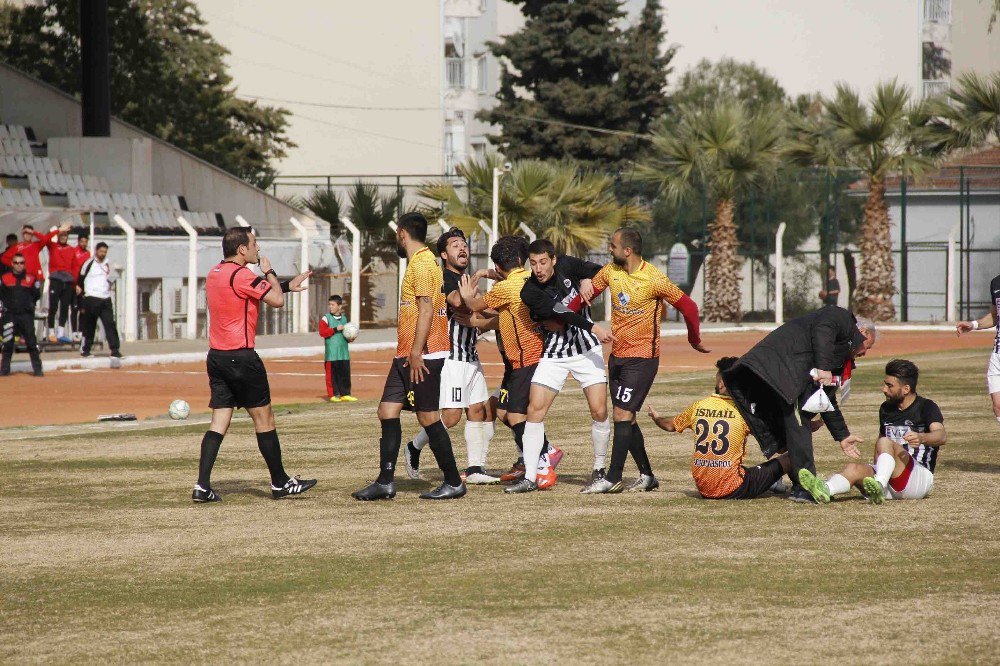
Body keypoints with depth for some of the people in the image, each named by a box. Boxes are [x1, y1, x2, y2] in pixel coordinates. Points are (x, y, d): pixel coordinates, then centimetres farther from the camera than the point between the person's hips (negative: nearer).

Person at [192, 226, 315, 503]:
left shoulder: (215, 273, 13)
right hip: (241, 357, -8)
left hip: (216, 356, 8)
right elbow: (276, 300, -15)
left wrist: (287, 285, 27)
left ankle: (202, 485, -5)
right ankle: (280, 483, 11)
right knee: (264, 417, 3)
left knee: (219, 421, 5)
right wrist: (269, 272, 0)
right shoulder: (241, 275, -15)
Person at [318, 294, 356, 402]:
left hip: (344, 353, 5)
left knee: (345, 373, 5)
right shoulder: (326, 318, -2)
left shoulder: (344, 318, 15)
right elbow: (322, 332, -13)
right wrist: (336, 329, -18)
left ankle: (345, 394, 11)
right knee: (332, 374, -3)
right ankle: (333, 394, 4)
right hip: (331, 352, -5)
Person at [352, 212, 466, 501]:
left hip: (422, 356, -10)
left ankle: (453, 482, 1)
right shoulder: (420, 262, 18)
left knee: (428, 417, -6)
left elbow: (426, 309, -21)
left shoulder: (421, 263, -13)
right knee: (387, 411, 7)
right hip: (407, 356, 10)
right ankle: (385, 482, 8)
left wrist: (416, 352, -23)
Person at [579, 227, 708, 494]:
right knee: (624, 417, 9)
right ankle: (646, 476, 17)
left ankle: (613, 478, -9)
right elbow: (589, 290, 18)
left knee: (622, 415, -12)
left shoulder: (654, 280, -17)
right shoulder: (610, 271, 2)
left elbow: (687, 306, -7)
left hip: (642, 358, -7)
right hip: (617, 356, 7)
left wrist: (694, 340, 5)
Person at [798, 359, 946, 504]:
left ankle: (879, 486, -52)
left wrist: (921, 438, -44)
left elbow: (942, 436, -22)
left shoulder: (926, 407, -4)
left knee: (885, 443, -27)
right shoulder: (886, 408, 18)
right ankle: (824, 490, -53)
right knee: (854, 468, -21)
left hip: (920, 478, -6)